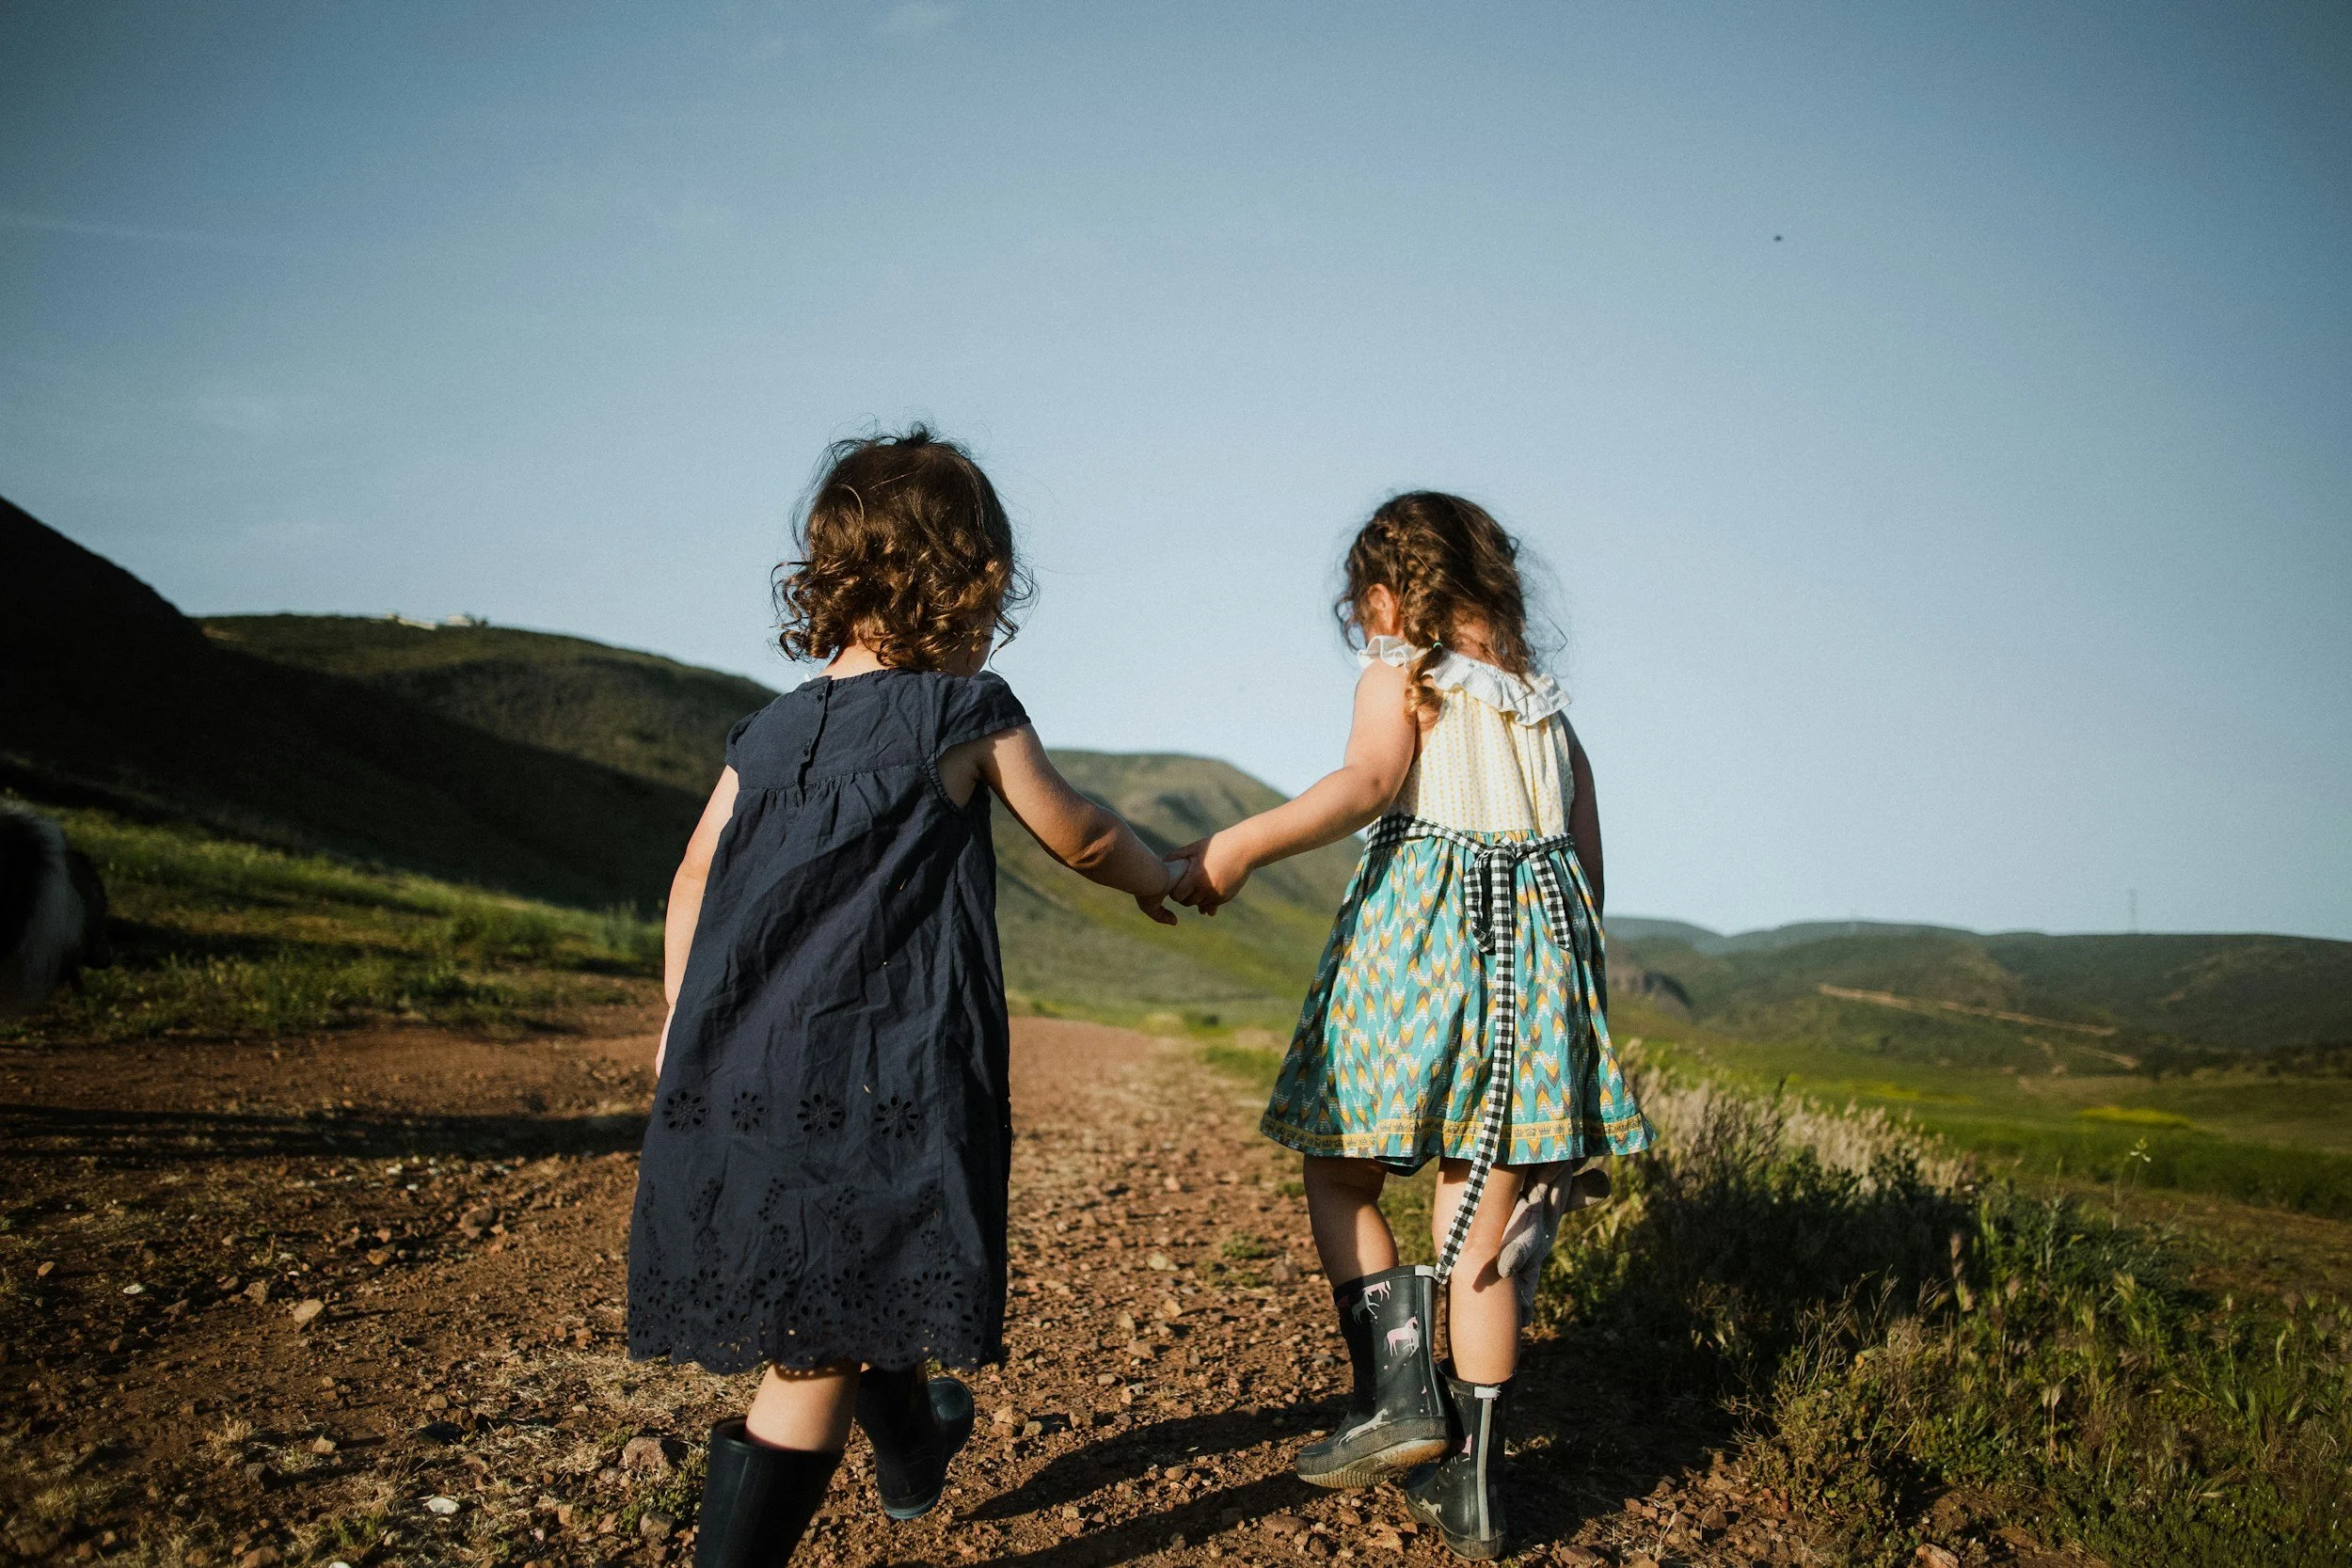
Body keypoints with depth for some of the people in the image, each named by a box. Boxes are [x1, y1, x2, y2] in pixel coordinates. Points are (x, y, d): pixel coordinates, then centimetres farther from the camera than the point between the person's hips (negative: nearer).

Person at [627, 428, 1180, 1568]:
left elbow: (695, 879, 12)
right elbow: (1079, 838, 8)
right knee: (824, 1344, 0)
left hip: (739, 1077, 7)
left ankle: (912, 1451, 53)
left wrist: (679, 1027, 21)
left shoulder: (768, 732, 10)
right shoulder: (969, 714, -4)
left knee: (858, 1295, 27)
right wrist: (1155, 876, 28)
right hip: (878, 1079, -7)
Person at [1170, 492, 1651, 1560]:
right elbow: (1589, 858, 16)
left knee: (1339, 1175, 9)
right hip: (1538, 933, 6)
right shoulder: (1546, 706, 19)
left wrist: (1241, 844, -27)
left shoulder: (1400, 677, 1)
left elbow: (1366, 784, -19)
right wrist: (1572, 984, 24)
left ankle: (1399, 1393, -5)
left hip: (1419, 924, -5)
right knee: (1482, 1225, 6)